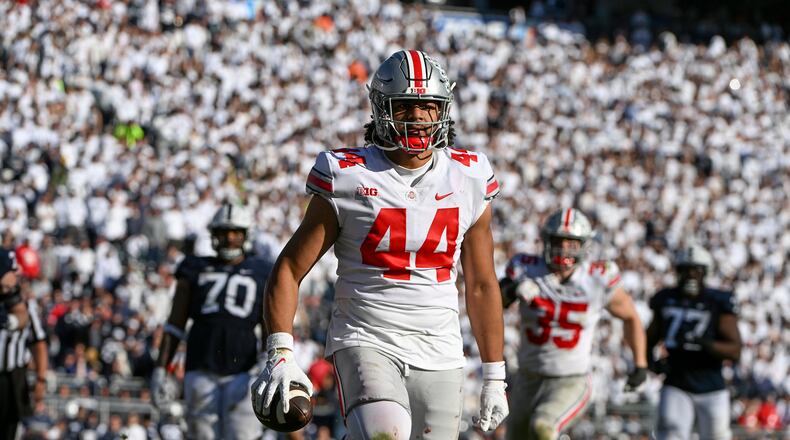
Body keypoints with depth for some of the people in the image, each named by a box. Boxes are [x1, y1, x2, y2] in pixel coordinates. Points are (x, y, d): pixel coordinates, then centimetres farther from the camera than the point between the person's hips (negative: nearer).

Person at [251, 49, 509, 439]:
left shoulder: (468, 180, 6)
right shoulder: (348, 178, -4)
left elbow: (481, 286, 15)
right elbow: (288, 270, -1)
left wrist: (494, 378, 15)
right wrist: (280, 355, -12)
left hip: (438, 354, 4)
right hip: (366, 343, -4)